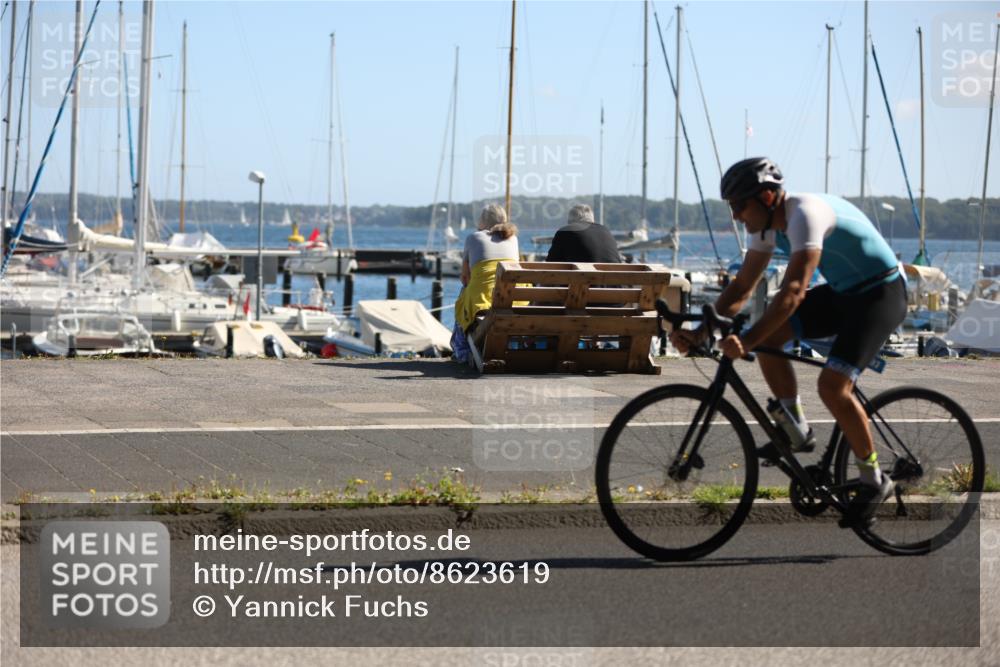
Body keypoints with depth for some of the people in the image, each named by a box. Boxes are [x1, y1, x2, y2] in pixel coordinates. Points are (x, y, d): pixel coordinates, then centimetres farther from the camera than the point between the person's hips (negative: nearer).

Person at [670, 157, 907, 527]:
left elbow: (794, 289, -38)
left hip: (881, 292, -9)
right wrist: (700, 332, -9)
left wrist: (747, 341, -46)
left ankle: (874, 480, -4)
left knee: (832, 386, -22)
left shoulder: (805, 213, -28)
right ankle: (798, 433, 8)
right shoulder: (767, 225, -1)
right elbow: (741, 288, 4)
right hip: (841, 292, 9)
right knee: (768, 336, -6)